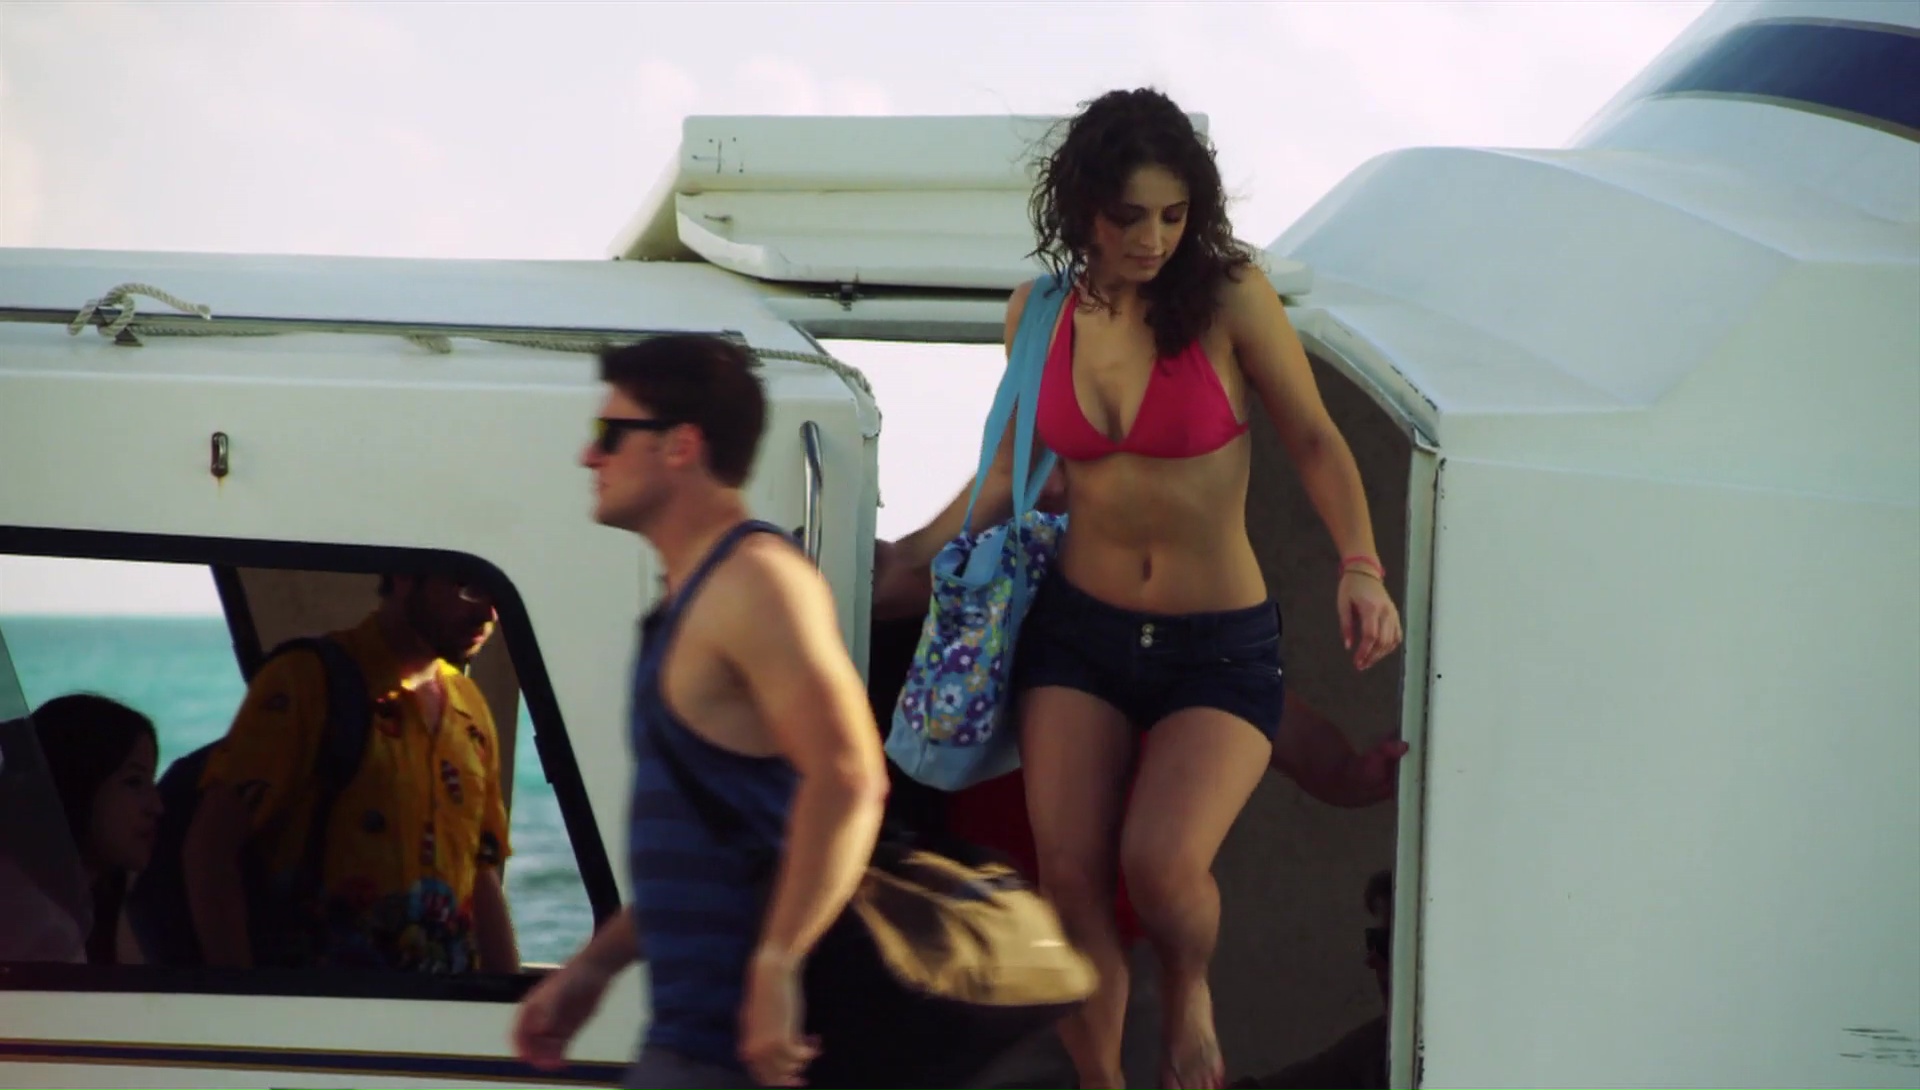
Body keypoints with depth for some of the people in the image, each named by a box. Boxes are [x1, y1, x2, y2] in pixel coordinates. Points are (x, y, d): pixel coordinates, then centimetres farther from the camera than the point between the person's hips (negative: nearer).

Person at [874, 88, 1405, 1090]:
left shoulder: (1228, 296, -10)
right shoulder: (1041, 314, 1)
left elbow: (1314, 441, -2)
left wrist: (1360, 568, -14)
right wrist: (909, 554, 12)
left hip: (1220, 646, -3)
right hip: (1078, 631, 3)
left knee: (1161, 864, -23)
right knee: (1068, 882, -5)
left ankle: (1190, 992, 11)